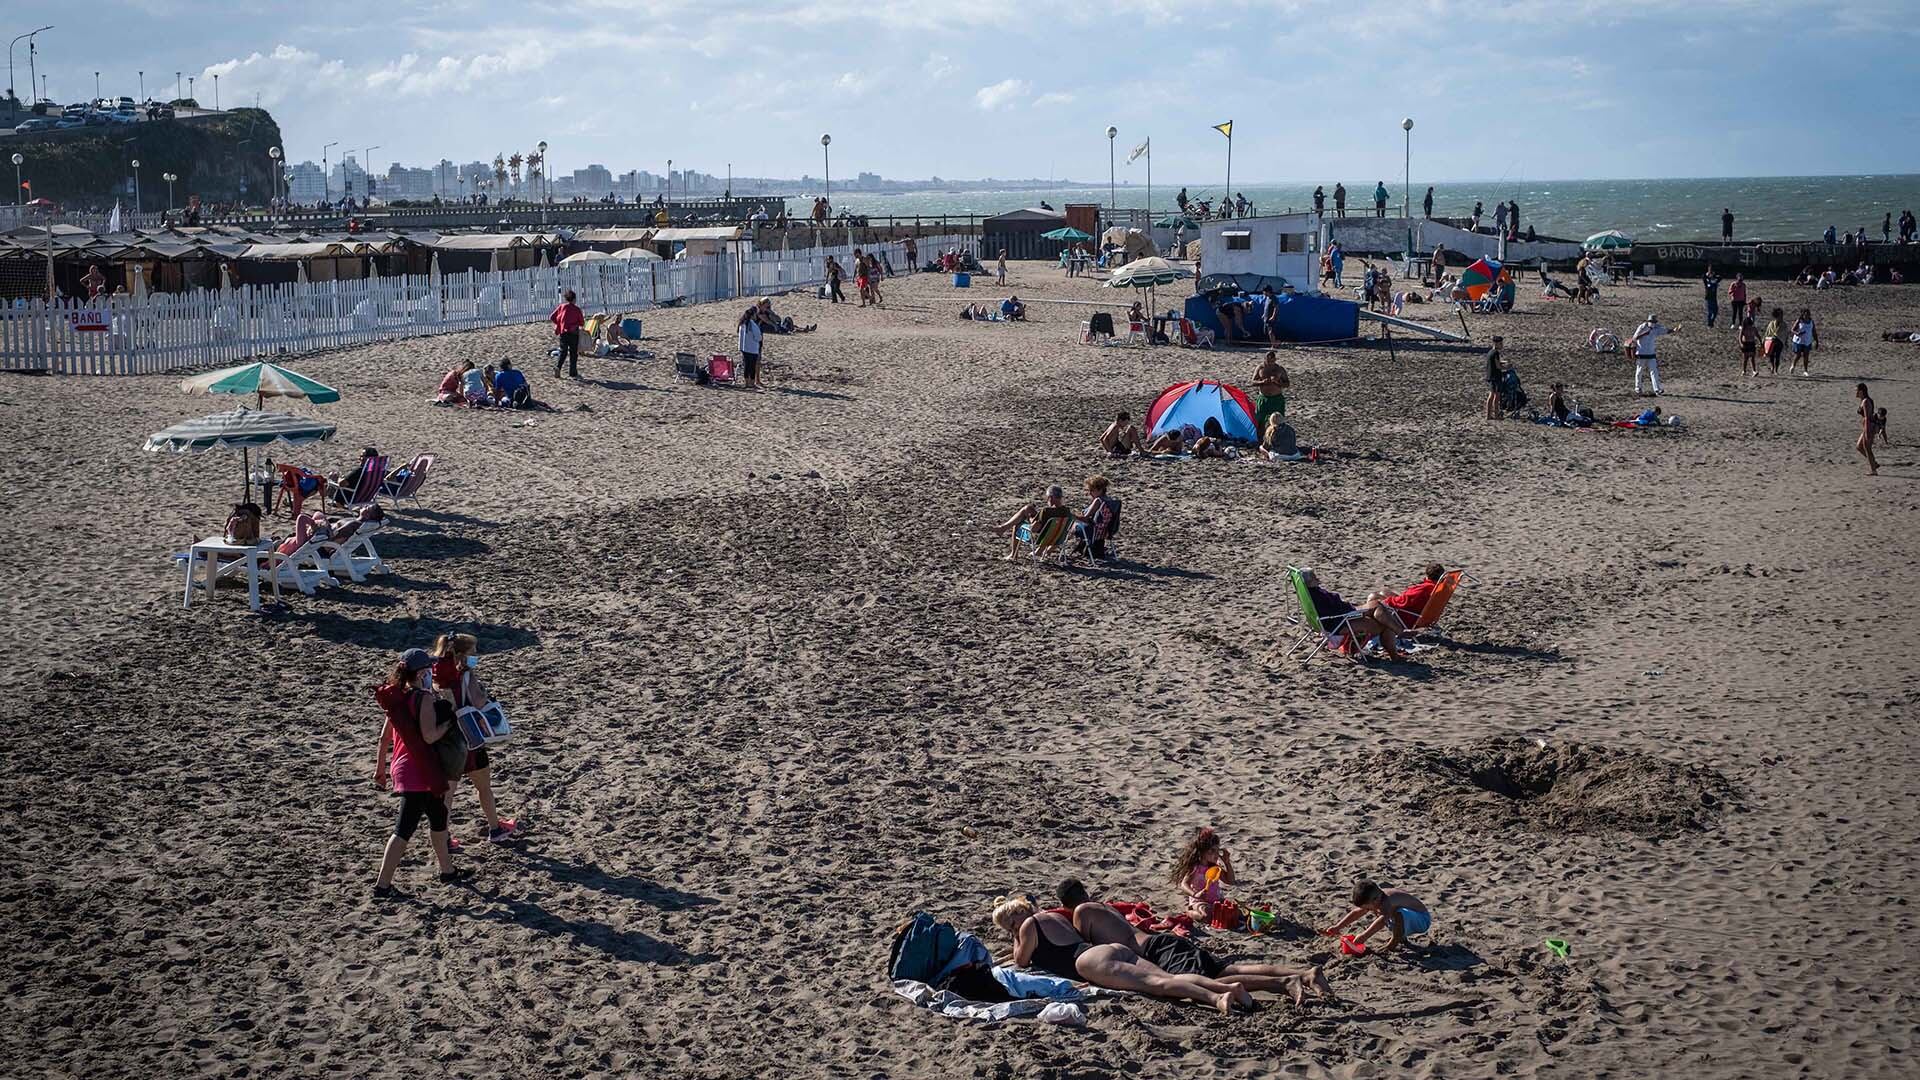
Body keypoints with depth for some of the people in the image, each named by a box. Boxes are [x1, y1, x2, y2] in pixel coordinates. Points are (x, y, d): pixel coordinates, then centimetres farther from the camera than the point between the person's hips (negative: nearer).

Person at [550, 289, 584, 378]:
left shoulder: (562, 307, 2)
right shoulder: (576, 309, -5)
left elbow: (551, 317, 0)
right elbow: (582, 323, -2)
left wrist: (559, 323, 15)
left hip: (563, 332, 2)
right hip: (573, 333, -2)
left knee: (563, 351, 13)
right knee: (573, 353, 5)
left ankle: (558, 366, -9)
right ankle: (573, 373, 5)